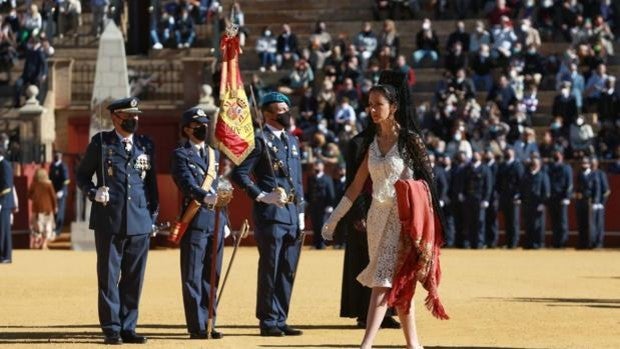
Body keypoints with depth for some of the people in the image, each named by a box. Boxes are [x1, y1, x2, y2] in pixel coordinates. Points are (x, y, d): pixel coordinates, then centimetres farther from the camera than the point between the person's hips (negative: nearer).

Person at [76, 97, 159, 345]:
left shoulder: (146, 145, 12)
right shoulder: (100, 143, 3)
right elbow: (82, 175, 9)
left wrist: (153, 216, 12)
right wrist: (93, 193, -9)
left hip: (140, 222, 3)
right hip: (109, 221, -3)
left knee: (134, 278, 5)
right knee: (109, 277, 0)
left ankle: (128, 328, 12)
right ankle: (111, 329, 5)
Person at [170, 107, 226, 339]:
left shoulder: (214, 154, 19)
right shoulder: (180, 155, -2)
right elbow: (187, 184, -18)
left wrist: (224, 221, 19)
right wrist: (205, 197, -36)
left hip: (215, 223, 6)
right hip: (195, 223, -6)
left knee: (211, 276, 9)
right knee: (193, 277, -3)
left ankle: (208, 324, 14)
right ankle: (197, 327, -1)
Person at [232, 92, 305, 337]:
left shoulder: (293, 141, 17)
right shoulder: (260, 141, -6)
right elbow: (239, 174, -11)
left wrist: (301, 212, 15)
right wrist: (262, 196, -16)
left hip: (292, 215, 7)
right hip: (271, 215, -7)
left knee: (288, 271, 8)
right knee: (270, 270, -2)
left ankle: (280, 320, 15)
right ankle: (268, 323, 3)